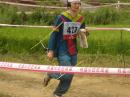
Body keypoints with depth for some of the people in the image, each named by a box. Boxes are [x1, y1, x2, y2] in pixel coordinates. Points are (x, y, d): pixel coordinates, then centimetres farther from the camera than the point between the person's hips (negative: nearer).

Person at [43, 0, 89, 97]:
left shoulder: (81, 18, 2)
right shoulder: (62, 17, -13)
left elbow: (82, 31, 17)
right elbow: (54, 34, -10)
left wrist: (84, 32, -8)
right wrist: (51, 50, -12)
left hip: (73, 51, 6)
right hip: (62, 51, -6)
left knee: (69, 76, 10)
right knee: (67, 74, -14)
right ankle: (50, 74, 14)